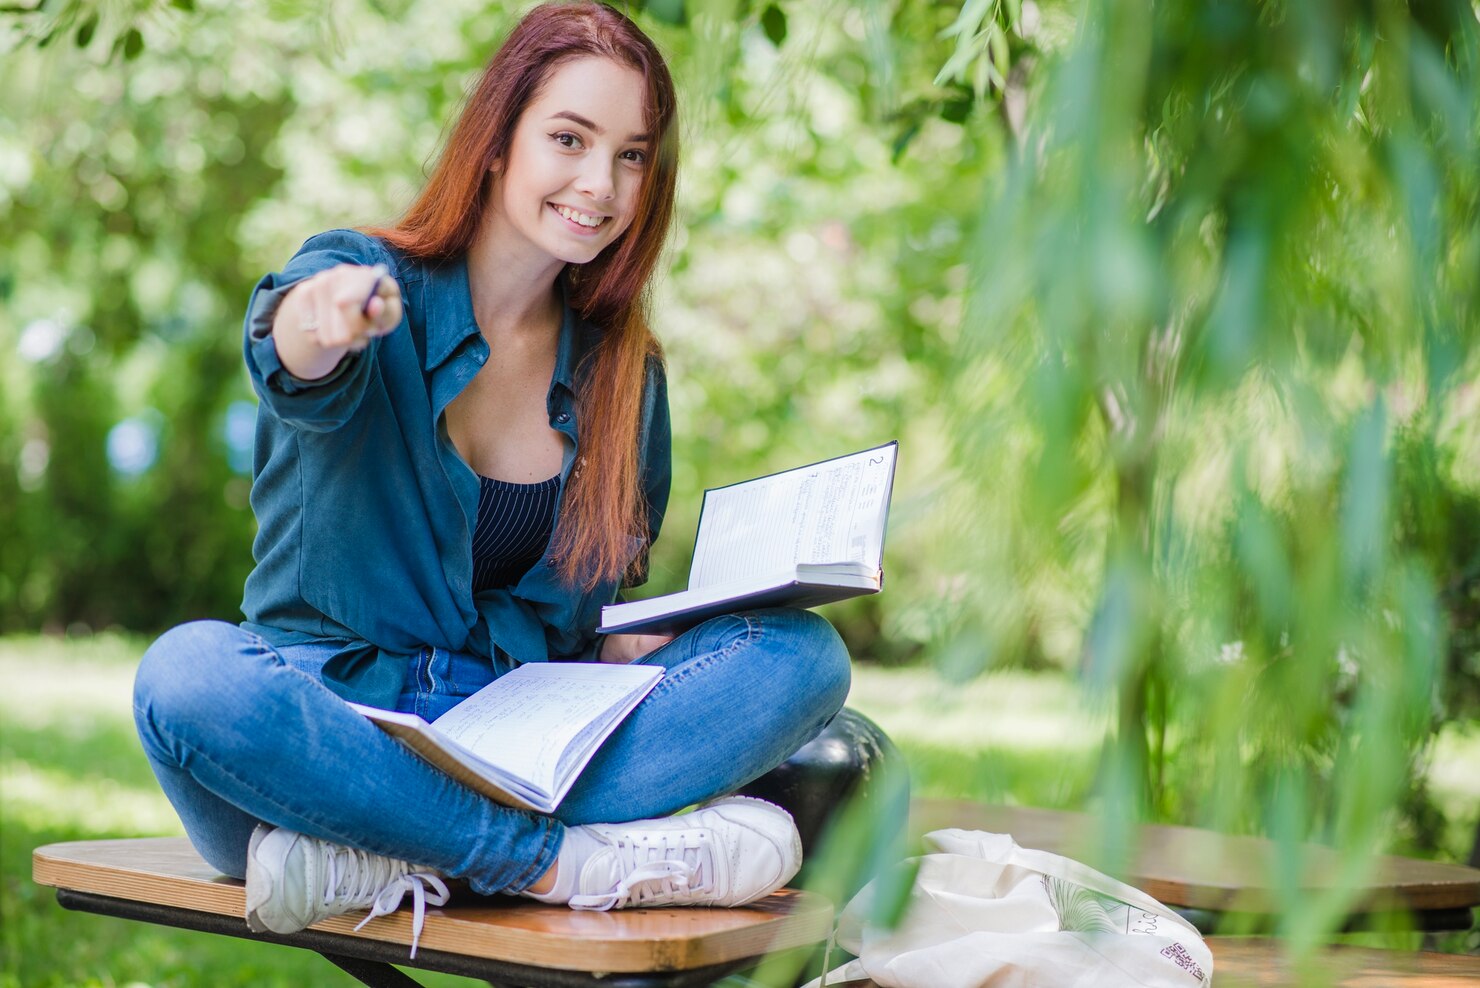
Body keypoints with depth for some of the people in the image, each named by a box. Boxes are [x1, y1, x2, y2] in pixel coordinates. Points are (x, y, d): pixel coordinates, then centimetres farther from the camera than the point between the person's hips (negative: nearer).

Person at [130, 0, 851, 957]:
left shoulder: (623, 371, 10)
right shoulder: (370, 278, -3)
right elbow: (299, 372, -28)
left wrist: (629, 647, -9)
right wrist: (323, 321, -53)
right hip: (332, 720, -4)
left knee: (803, 653, -18)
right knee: (190, 671, -36)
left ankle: (394, 860, -30)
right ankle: (569, 860, -32)